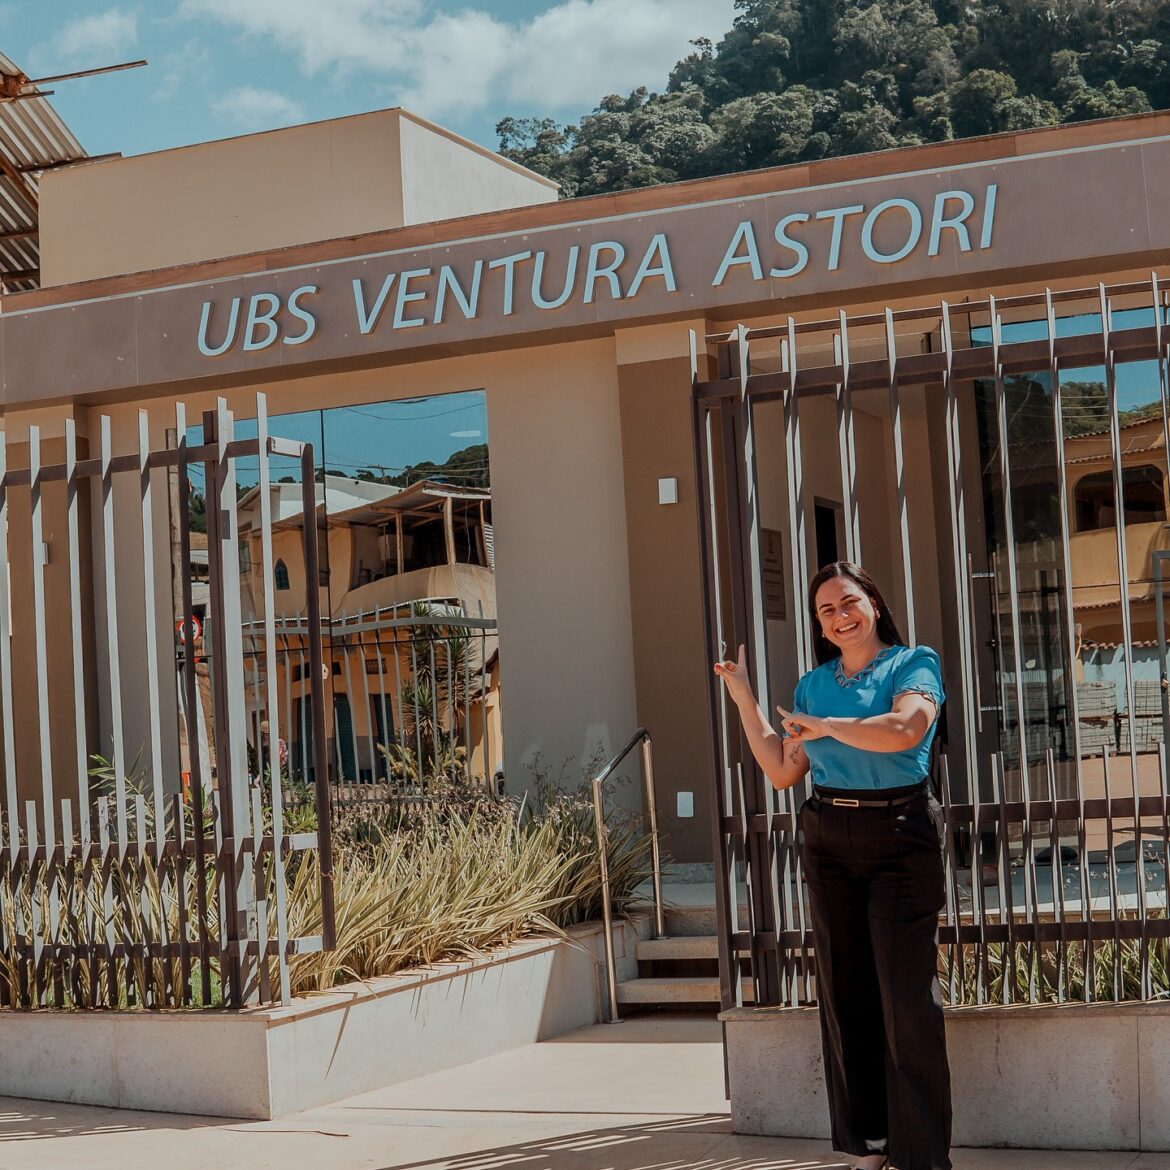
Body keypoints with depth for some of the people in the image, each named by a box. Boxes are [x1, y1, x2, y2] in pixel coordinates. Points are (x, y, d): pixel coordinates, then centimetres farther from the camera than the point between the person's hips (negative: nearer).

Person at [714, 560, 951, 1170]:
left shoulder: (913, 663, -2)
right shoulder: (813, 684, 13)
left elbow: (904, 729, -22)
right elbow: (782, 772, 13)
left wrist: (823, 726, -11)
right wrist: (745, 702, 10)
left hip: (900, 839, -5)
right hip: (828, 845, 5)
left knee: (907, 994, -7)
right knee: (844, 993, 7)